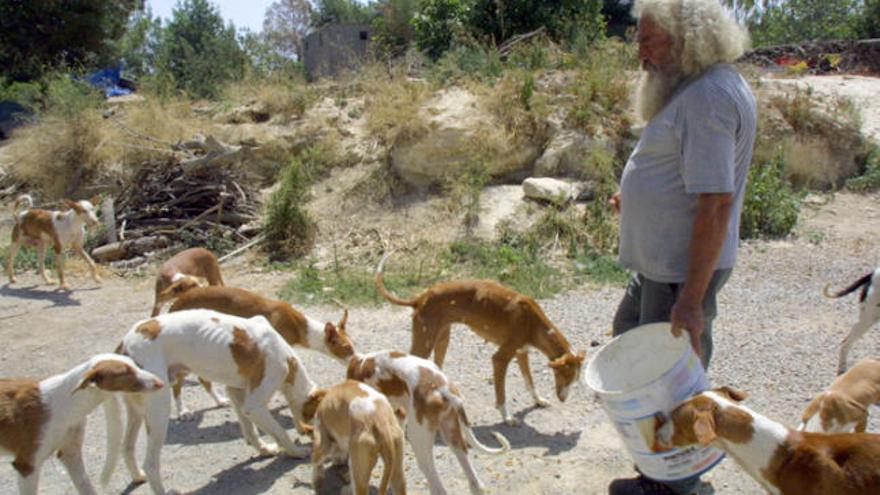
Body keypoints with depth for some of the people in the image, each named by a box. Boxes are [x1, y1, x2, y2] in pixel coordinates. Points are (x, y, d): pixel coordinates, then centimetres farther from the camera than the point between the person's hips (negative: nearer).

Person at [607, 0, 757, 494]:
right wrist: (642, 199, 15)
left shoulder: (709, 96, -23)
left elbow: (716, 201, -28)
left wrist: (692, 297, -28)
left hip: (683, 271, -11)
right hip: (660, 263, 11)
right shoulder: (696, 87, 10)